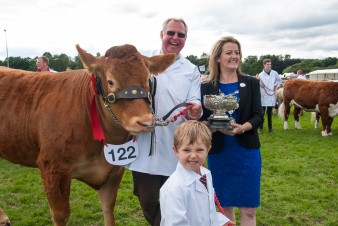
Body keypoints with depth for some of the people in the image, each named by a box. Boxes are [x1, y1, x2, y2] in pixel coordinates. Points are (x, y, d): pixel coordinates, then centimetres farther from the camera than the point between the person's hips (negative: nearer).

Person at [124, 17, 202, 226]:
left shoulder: (191, 71, 9)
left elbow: (194, 103, 0)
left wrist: (195, 111, -23)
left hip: (175, 151, 0)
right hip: (144, 146, 0)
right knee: (147, 201, 10)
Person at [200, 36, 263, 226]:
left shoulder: (251, 83, 2)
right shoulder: (207, 87, 1)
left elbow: (258, 116, -3)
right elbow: (201, 118, 0)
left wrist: (242, 128, -23)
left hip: (246, 150, 0)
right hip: (218, 152, 0)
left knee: (248, 209, 4)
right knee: (225, 206, 12)